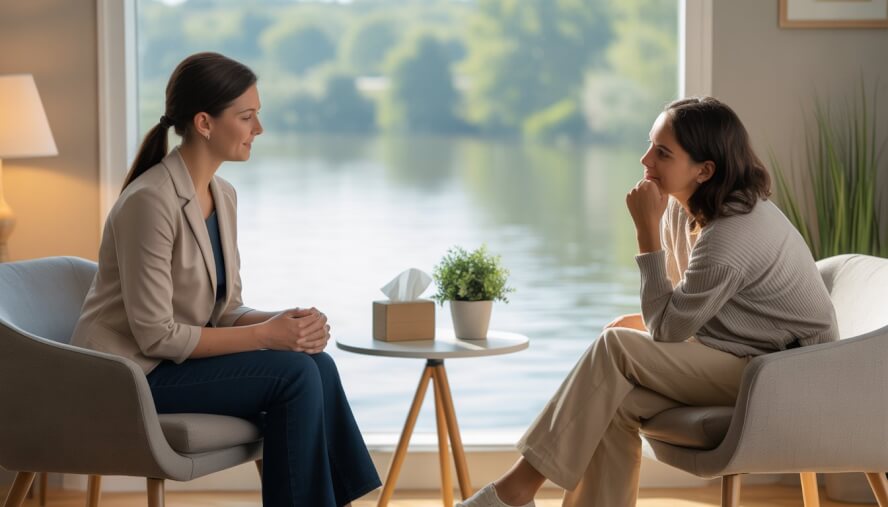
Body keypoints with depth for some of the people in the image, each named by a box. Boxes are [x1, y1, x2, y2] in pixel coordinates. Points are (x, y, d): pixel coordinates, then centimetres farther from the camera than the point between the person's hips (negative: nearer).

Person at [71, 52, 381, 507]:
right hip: (130, 378, -8)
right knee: (296, 375, -20)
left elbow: (225, 309, 9)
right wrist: (264, 335, -20)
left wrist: (284, 322, -12)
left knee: (316, 364, -12)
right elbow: (156, 335, -23)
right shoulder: (151, 201, -22)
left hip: (172, 361, 8)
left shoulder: (223, 196, 5)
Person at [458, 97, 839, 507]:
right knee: (614, 400, -13)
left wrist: (646, 231, -22)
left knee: (616, 346, -19)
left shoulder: (731, 237, -27)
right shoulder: (683, 207, 2)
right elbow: (680, 309, 15)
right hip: (744, 355, 9)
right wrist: (641, 323, -5)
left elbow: (668, 326, -21)